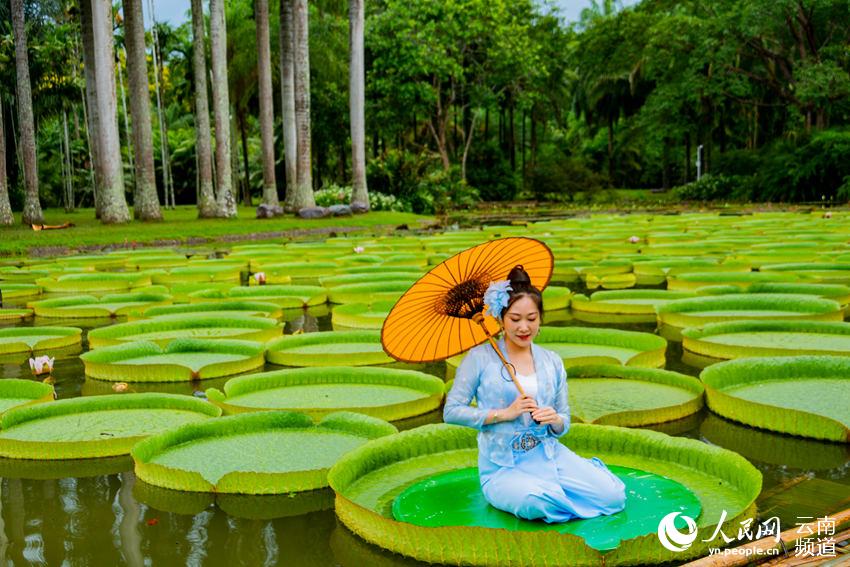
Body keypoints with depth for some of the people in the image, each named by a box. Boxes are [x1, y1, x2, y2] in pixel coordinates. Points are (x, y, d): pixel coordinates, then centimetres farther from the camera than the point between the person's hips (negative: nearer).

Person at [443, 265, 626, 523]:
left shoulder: (552, 362, 8)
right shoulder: (480, 357, -5)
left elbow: (563, 425, 13)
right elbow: (451, 411, -8)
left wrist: (555, 420, -13)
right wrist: (504, 413, -17)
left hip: (548, 455, 3)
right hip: (502, 467, -3)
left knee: (613, 496, -17)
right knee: (539, 503, -34)